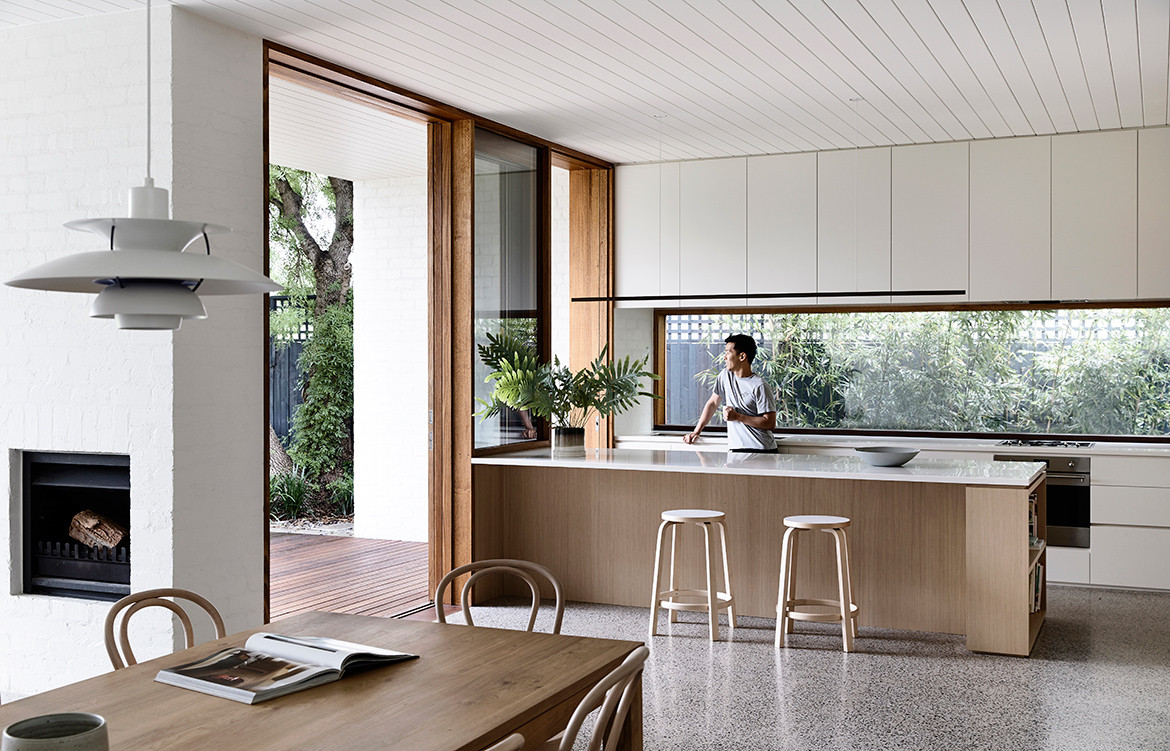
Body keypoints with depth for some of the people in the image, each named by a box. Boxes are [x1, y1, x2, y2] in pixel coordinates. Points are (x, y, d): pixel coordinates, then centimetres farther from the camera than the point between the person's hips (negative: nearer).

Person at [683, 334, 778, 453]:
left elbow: (770, 423, -10)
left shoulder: (760, 386, -8)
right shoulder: (726, 376, 11)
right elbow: (713, 403, 21)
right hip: (736, 449, 4)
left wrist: (737, 417, -13)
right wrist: (696, 431, 17)